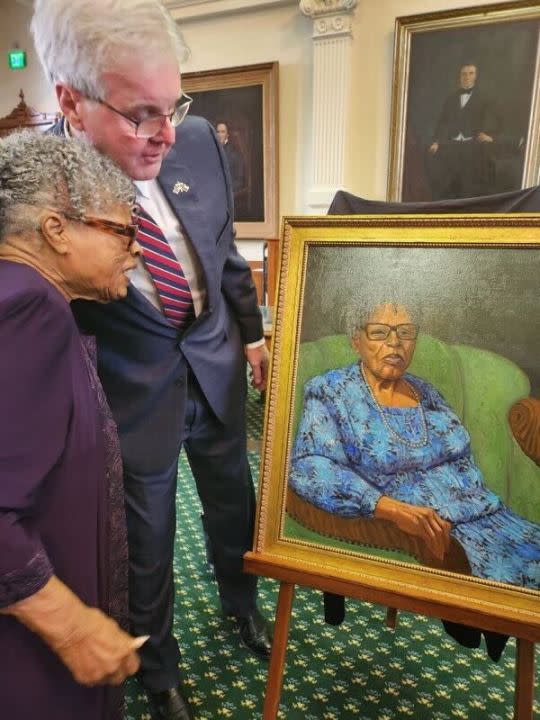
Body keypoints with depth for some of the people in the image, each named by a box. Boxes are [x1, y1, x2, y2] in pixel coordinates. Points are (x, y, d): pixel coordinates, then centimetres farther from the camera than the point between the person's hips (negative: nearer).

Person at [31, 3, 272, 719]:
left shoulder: (197, 141, -10)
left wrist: (251, 333, 12)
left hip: (218, 371, 5)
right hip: (133, 399, -4)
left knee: (235, 509, 25)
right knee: (147, 550, 17)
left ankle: (241, 602, 59)